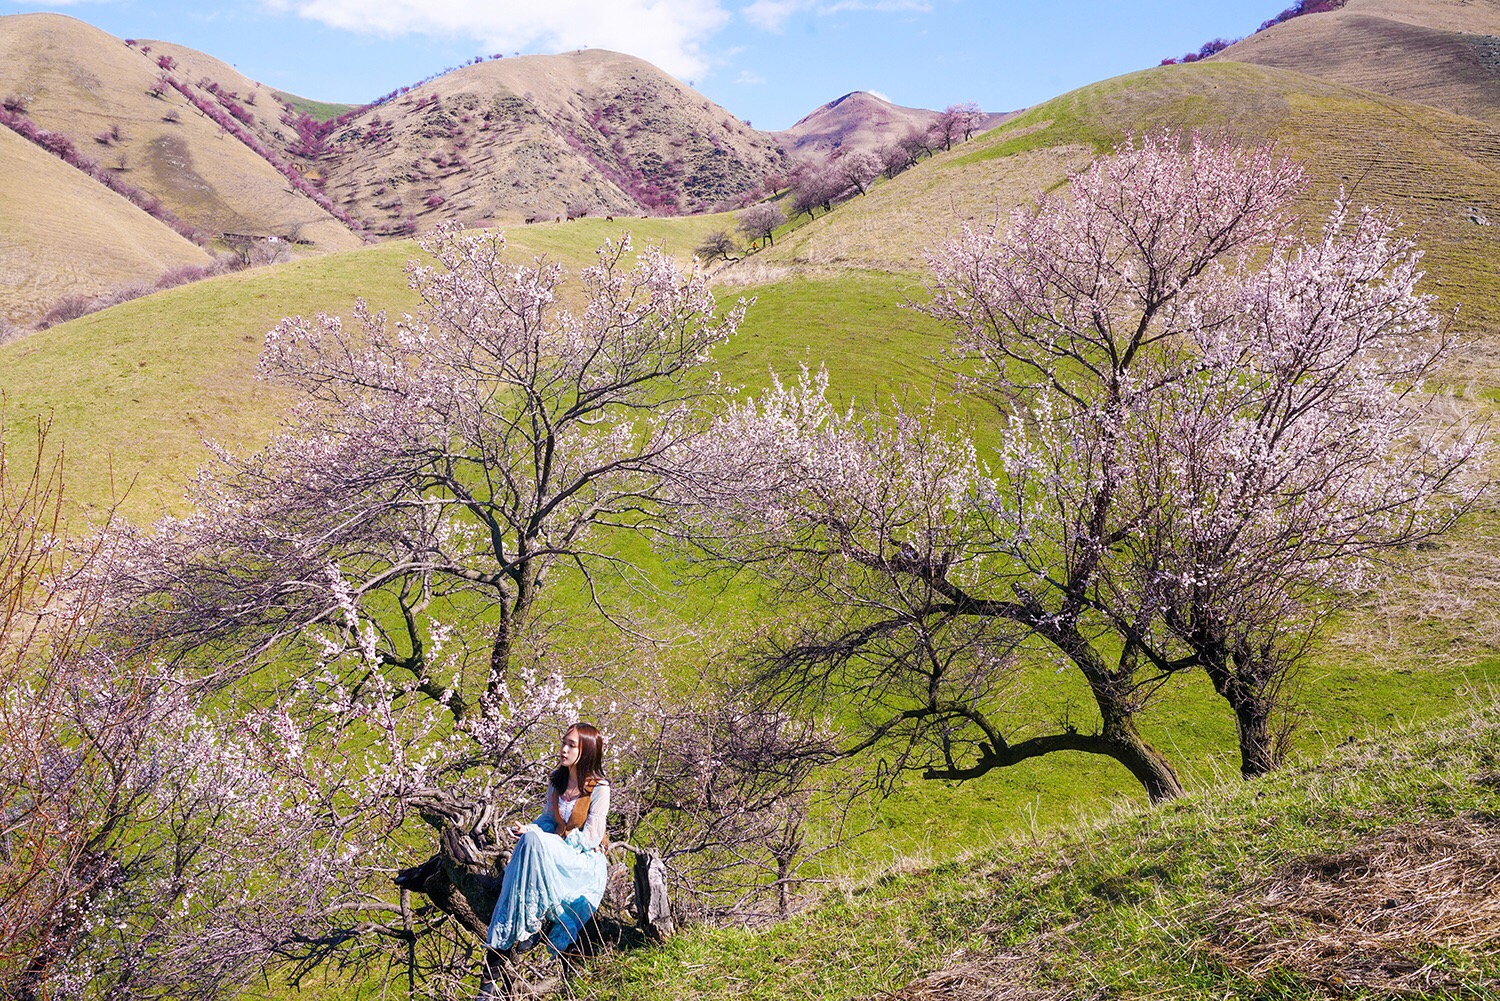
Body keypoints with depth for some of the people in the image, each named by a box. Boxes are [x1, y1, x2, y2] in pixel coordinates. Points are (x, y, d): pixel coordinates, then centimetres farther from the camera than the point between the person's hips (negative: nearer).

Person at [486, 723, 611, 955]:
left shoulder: (599, 788, -14)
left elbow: (590, 838, -14)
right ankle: (523, 926, -25)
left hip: (586, 860, -5)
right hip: (558, 850, 6)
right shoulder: (556, 780, 5)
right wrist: (528, 829, -8)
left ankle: (533, 924, -23)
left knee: (534, 841, -31)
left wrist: (536, 835, -15)